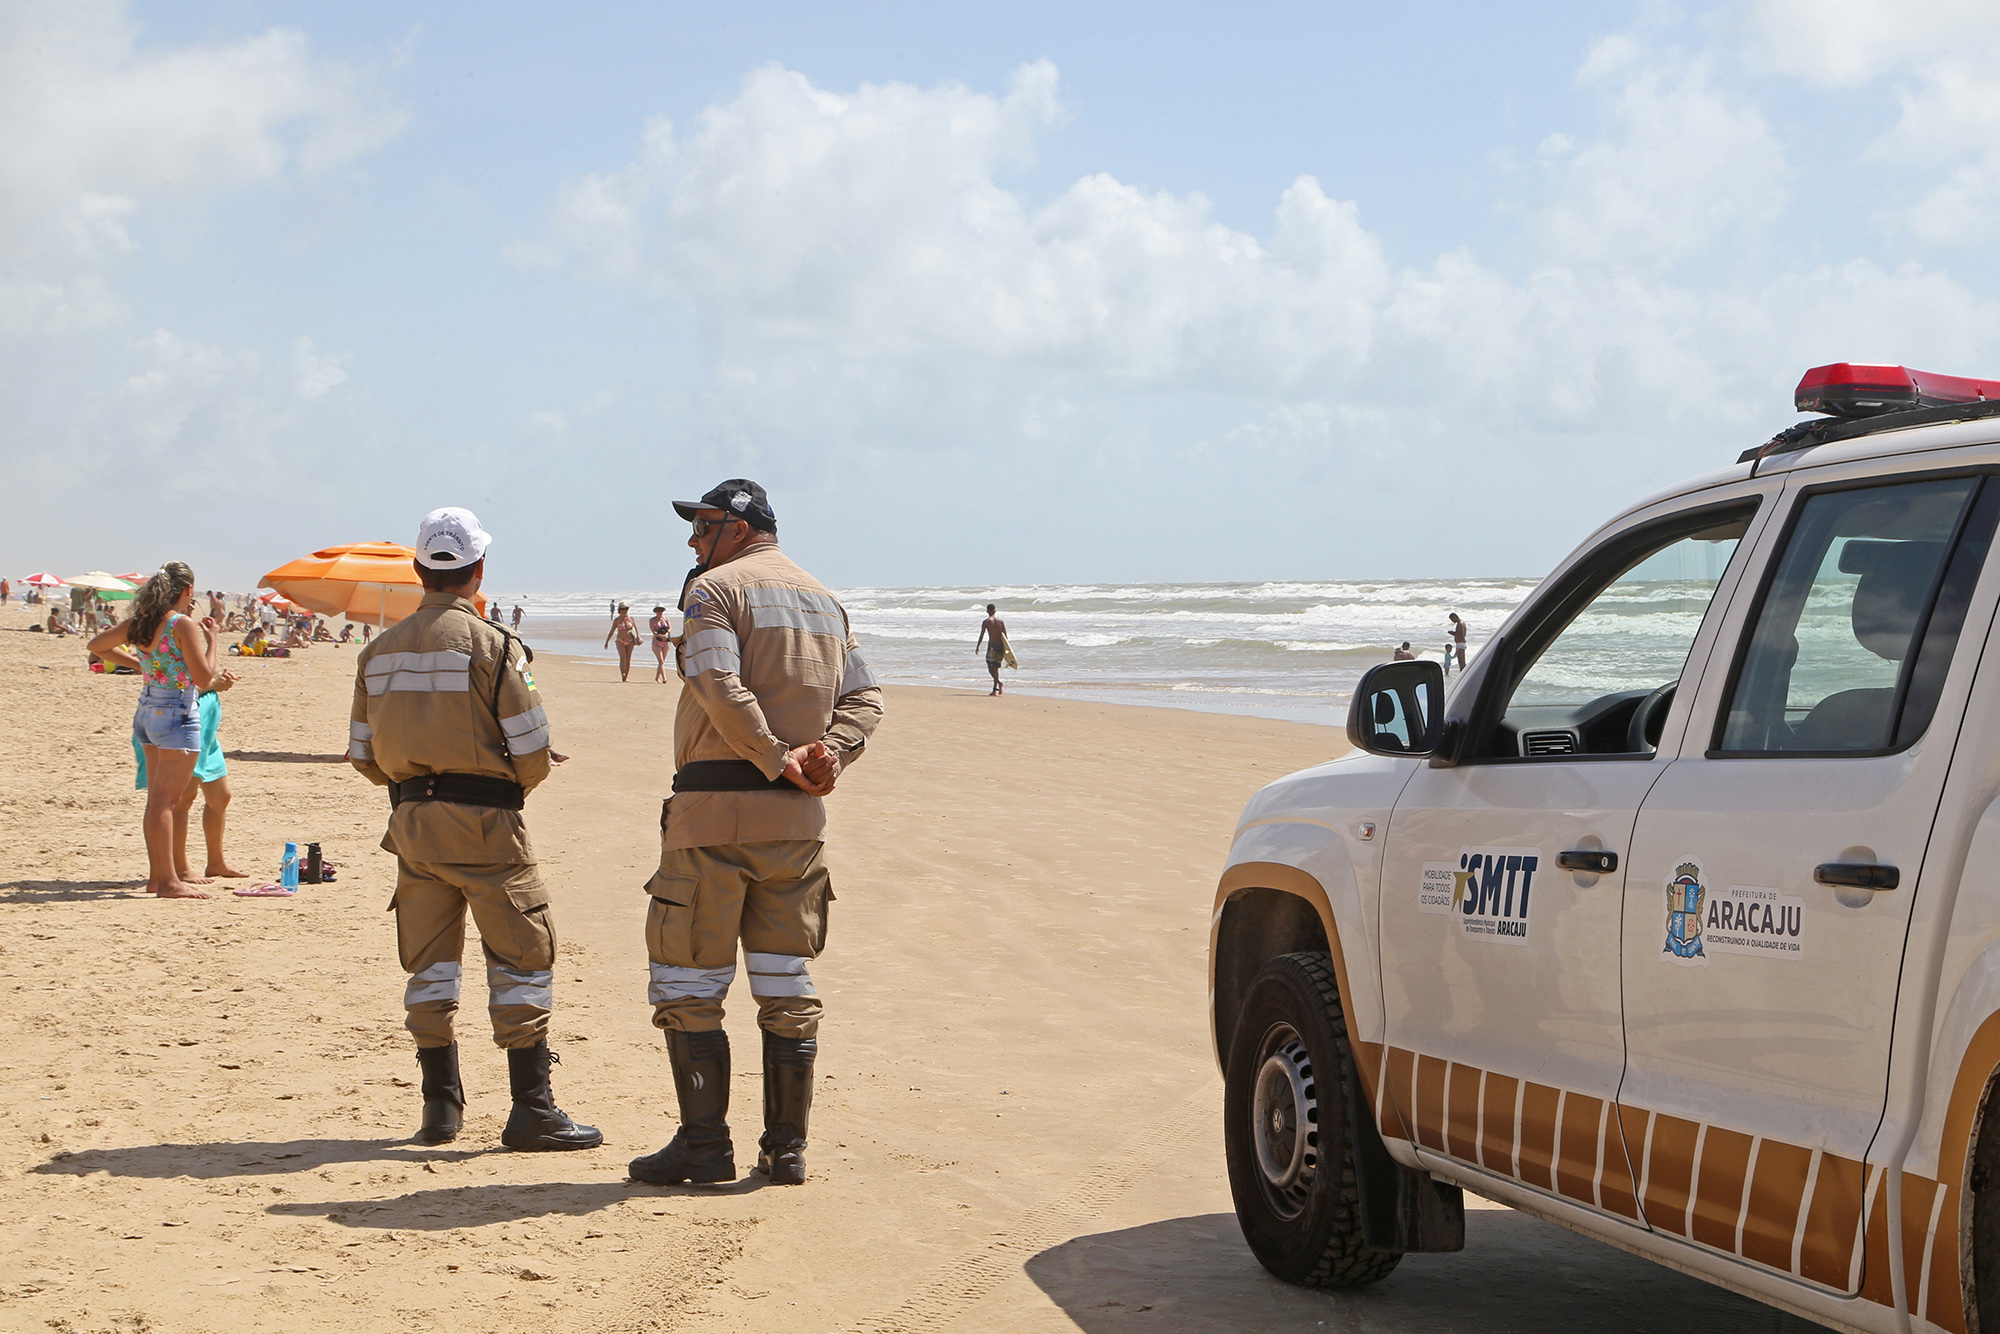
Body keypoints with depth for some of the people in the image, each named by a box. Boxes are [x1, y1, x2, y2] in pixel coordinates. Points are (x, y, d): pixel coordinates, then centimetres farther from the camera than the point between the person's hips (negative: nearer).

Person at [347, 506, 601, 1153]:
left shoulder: (380, 650, 7)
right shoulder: (491, 644, -11)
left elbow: (363, 754, 10)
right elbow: (532, 749, -12)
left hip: (411, 820, 5)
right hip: (484, 820, -5)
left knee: (429, 962, 13)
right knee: (523, 957, 1)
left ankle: (440, 1105, 16)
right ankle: (532, 1110, -1)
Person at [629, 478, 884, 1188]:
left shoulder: (716, 588, -5)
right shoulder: (825, 602, 18)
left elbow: (722, 690, -19)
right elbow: (864, 696, 11)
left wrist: (782, 762, -13)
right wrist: (829, 755, -4)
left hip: (718, 806, -6)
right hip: (797, 816, 7)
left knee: (688, 982, 2)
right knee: (786, 982, 9)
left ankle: (704, 1144, 1)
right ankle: (787, 1148, 10)